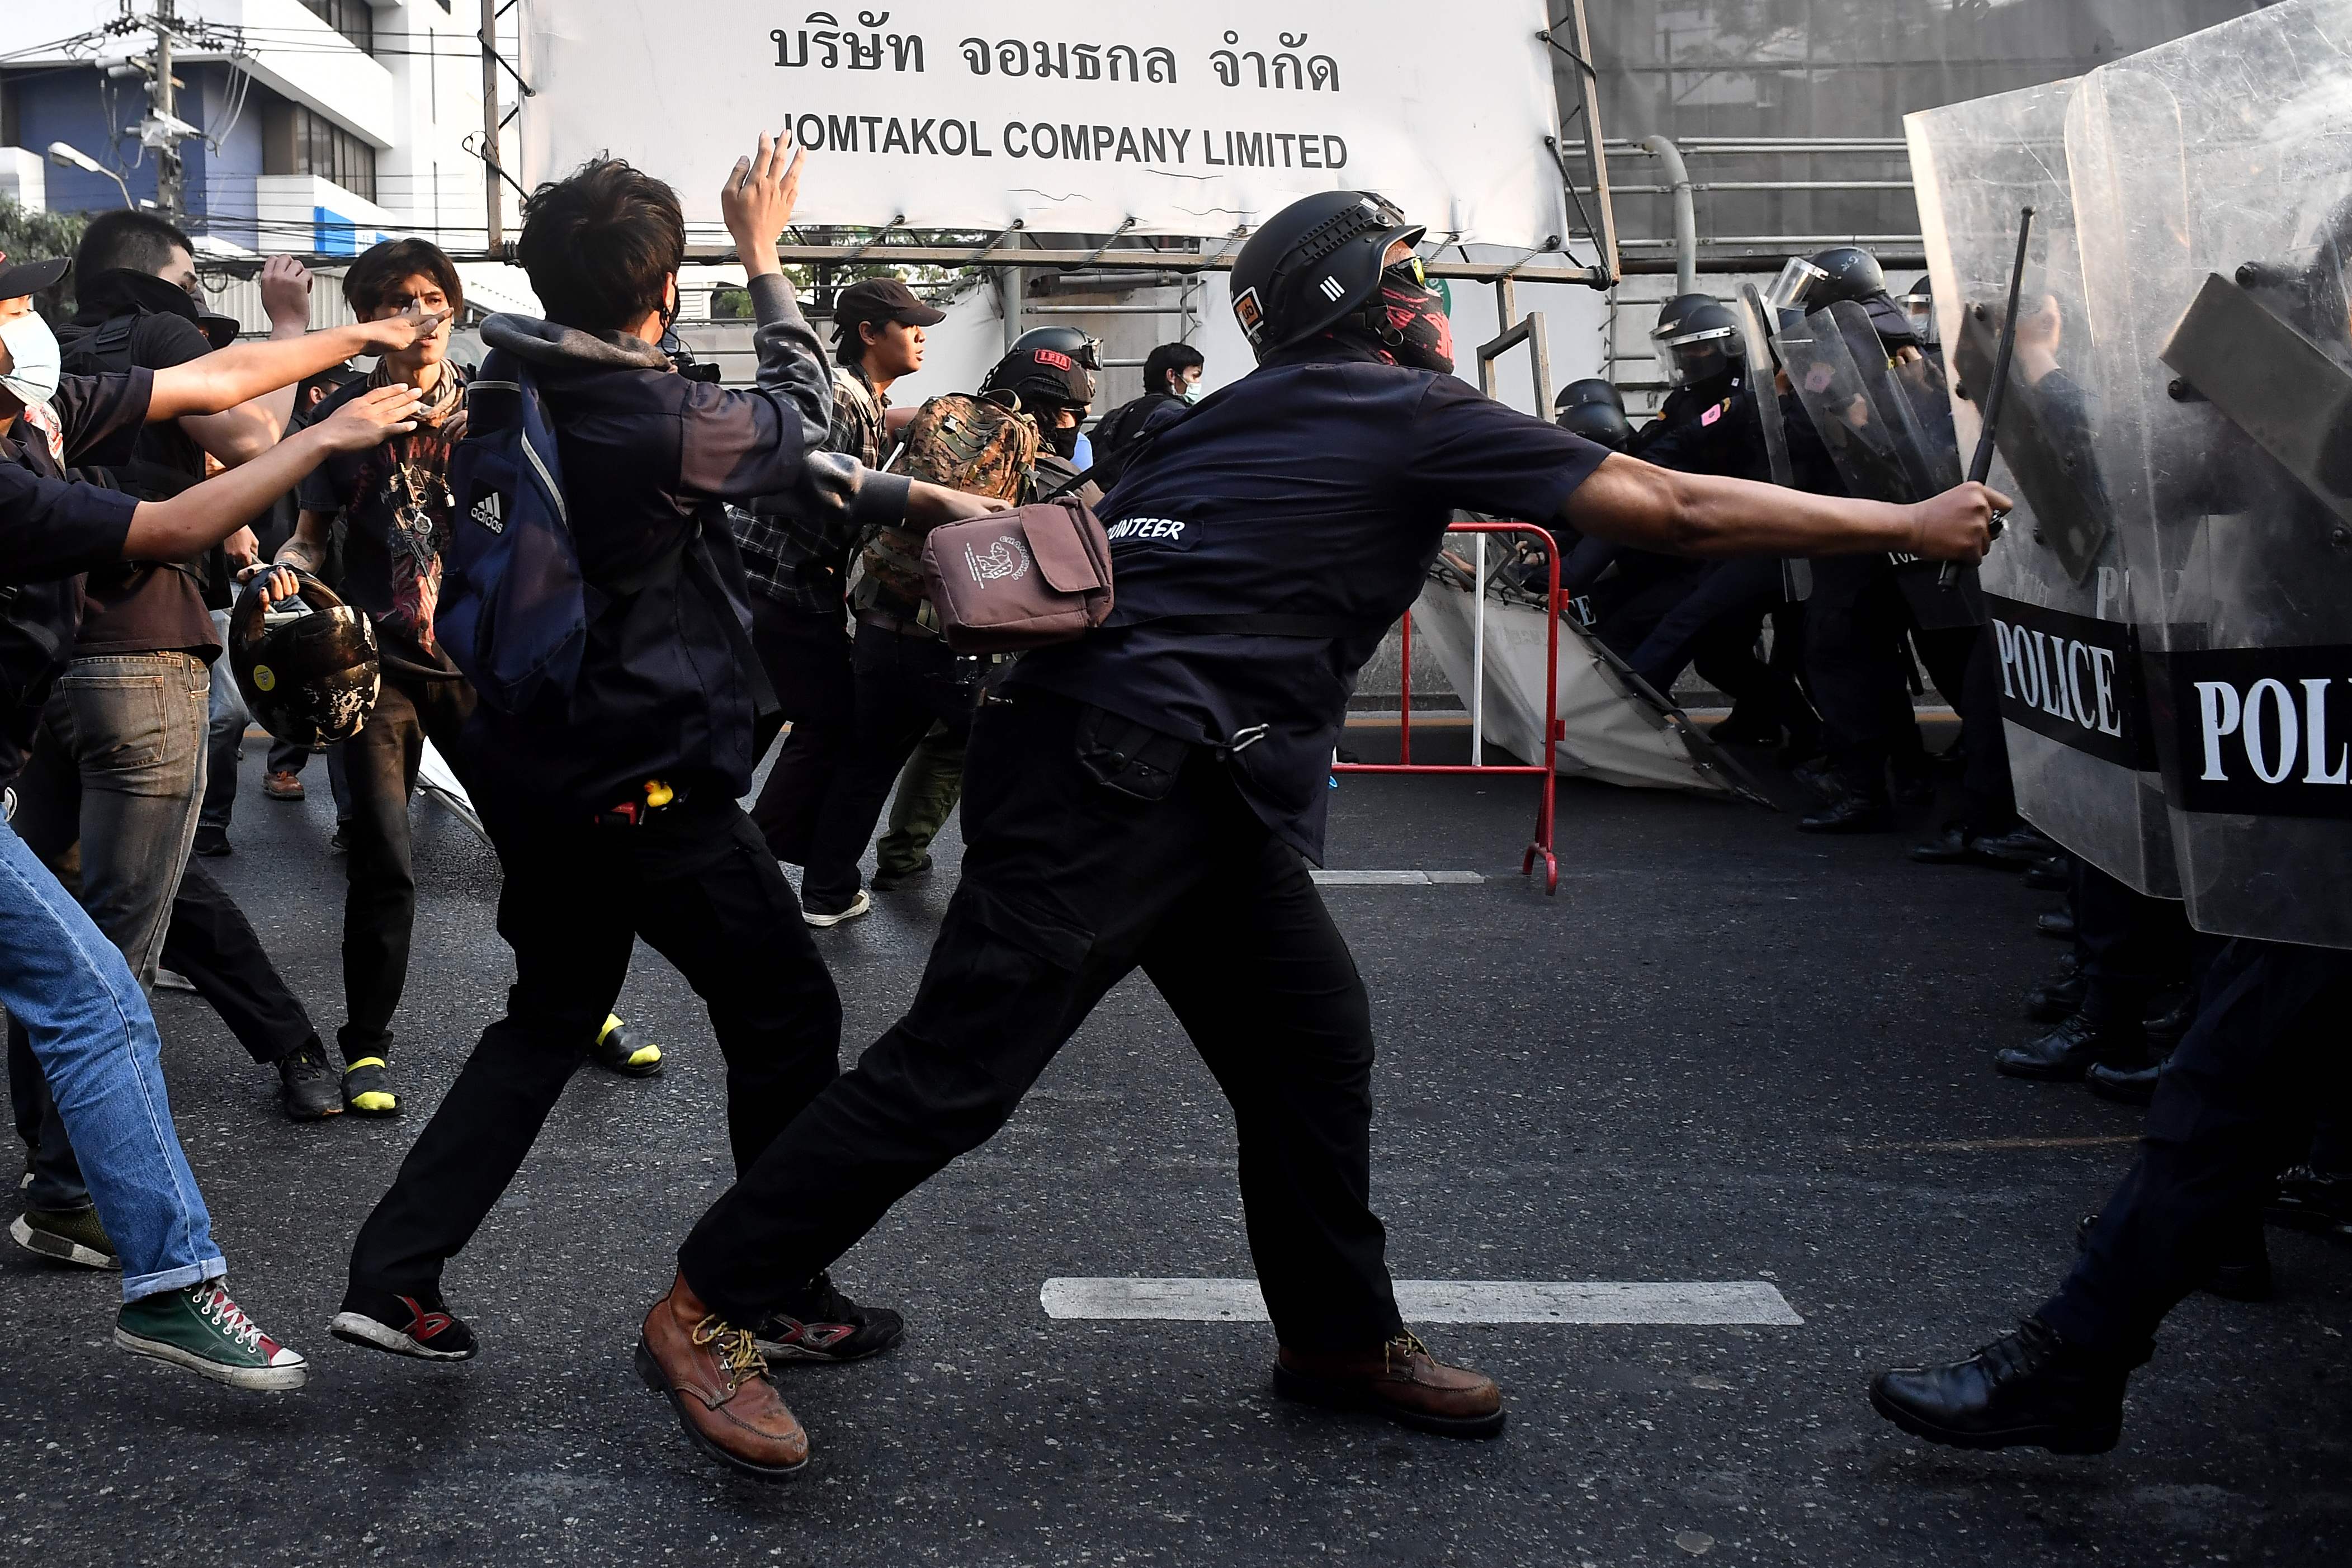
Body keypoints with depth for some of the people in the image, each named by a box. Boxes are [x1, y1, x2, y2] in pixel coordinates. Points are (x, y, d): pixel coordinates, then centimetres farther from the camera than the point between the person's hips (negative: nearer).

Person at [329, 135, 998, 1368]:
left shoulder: (517, 399, 3)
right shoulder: (656, 422, -22)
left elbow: (773, 456, 9)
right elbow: (800, 417, 1)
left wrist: (917, 499, 13)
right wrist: (763, 253, 12)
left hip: (538, 770, 8)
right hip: (649, 787, -8)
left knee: (550, 1015, 23)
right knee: (788, 1016, 8)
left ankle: (394, 1277, 20)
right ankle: (791, 1300, 18)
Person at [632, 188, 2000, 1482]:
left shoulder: (1248, 416, 20)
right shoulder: (1414, 417, -5)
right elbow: (1680, 510, -4)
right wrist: (1911, 527, 4)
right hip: (1114, 780, -10)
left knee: (1313, 1044, 12)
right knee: (959, 1071, -7)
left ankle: (1344, 1338, 25)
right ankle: (705, 1312, 2)